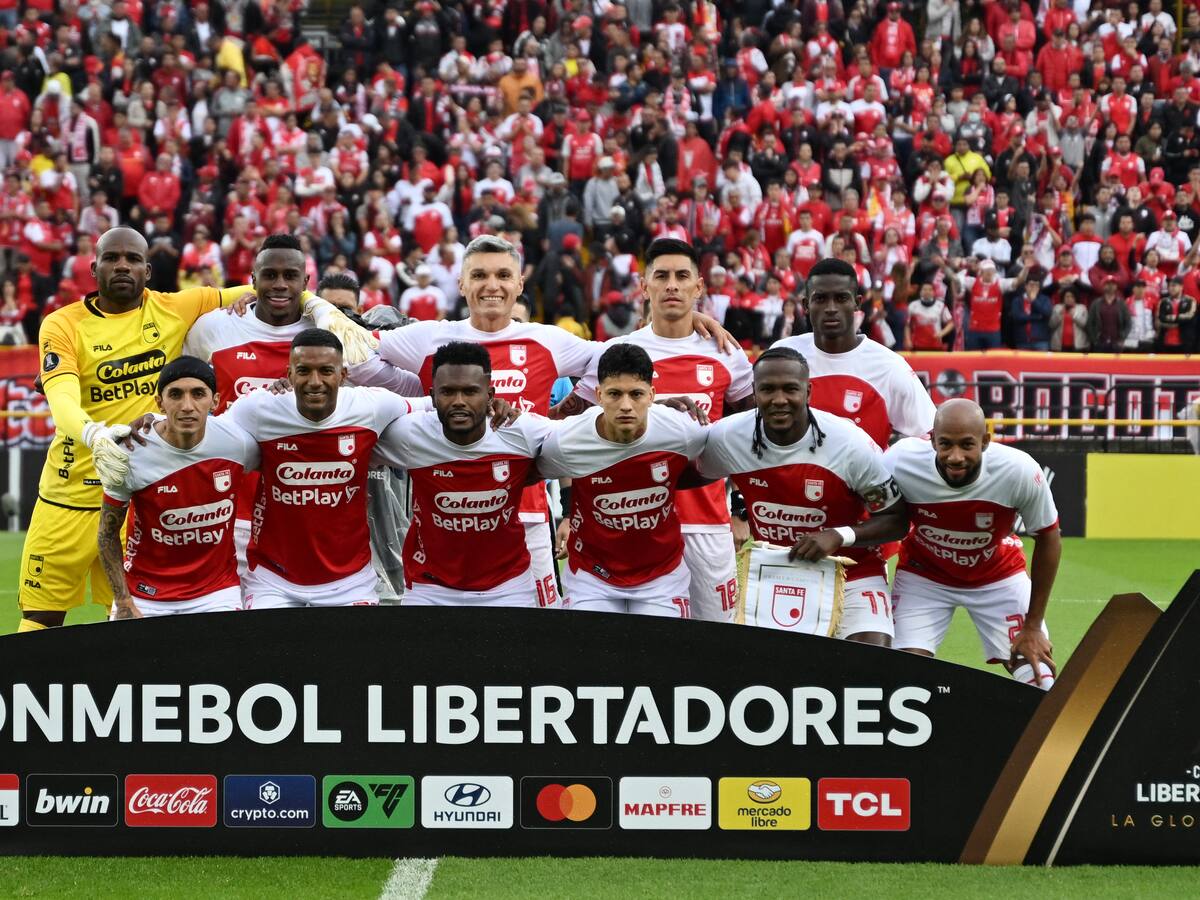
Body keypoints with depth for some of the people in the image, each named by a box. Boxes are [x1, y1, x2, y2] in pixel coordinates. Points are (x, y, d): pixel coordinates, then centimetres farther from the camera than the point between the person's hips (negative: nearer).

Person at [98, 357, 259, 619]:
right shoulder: (130, 453, -17)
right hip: (145, 595, -1)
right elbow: (108, 533, -6)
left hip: (216, 593, 1)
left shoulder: (240, 442, -12)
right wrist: (124, 606, -10)